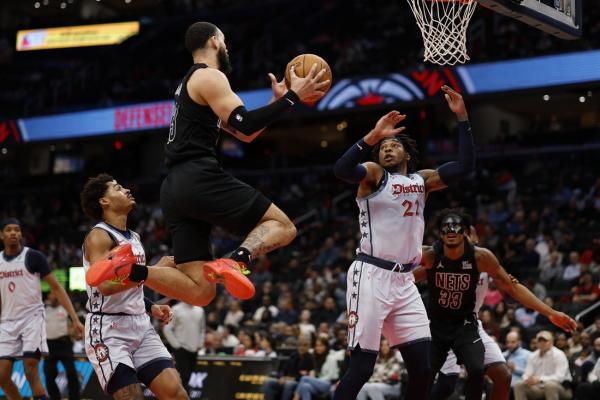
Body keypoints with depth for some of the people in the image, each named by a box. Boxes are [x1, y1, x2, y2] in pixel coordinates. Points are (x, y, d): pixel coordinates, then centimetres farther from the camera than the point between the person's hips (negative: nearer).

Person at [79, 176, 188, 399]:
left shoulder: (134, 238, 17)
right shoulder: (98, 236, -9)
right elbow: (106, 285, -25)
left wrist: (151, 308, 11)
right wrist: (155, 270, -21)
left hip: (141, 325, 8)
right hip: (108, 329, -8)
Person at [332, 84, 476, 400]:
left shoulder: (422, 180, 17)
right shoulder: (373, 174, 1)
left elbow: (465, 166, 10)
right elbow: (341, 170, -20)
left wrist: (462, 117, 4)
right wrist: (373, 135, -27)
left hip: (404, 281, 6)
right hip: (371, 276, -6)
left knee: (423, 367, 2)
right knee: (362, 366, -10)